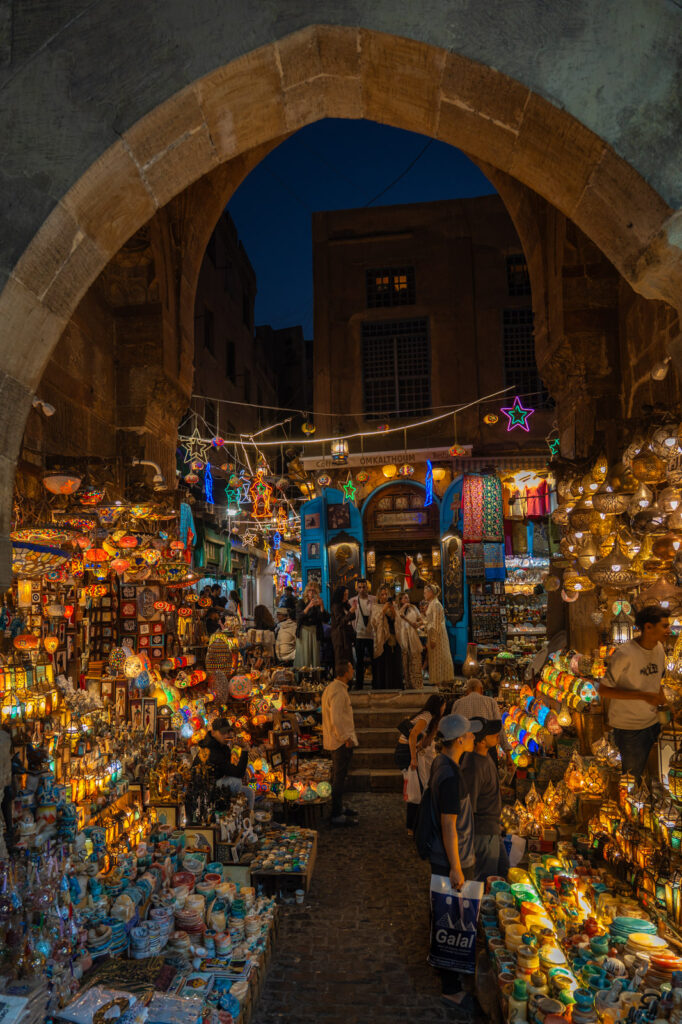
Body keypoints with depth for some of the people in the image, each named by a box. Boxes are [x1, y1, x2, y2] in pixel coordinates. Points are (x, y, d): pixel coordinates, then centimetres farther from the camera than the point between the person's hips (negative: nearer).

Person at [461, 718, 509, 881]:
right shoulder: (472, 767, -30)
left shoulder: (485, 755, 1)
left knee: (503, 869, 23)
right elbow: (468, 807, -25)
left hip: (493, 827, 9)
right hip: (483, 831, -9)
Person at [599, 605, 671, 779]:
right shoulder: (624, 654, -23)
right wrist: (643, 696, -26)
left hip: (653, 722, 6)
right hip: (629, 727, -6)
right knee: (632, 773, 8)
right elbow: (603, 690, -20)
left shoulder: (659, 649, 0)